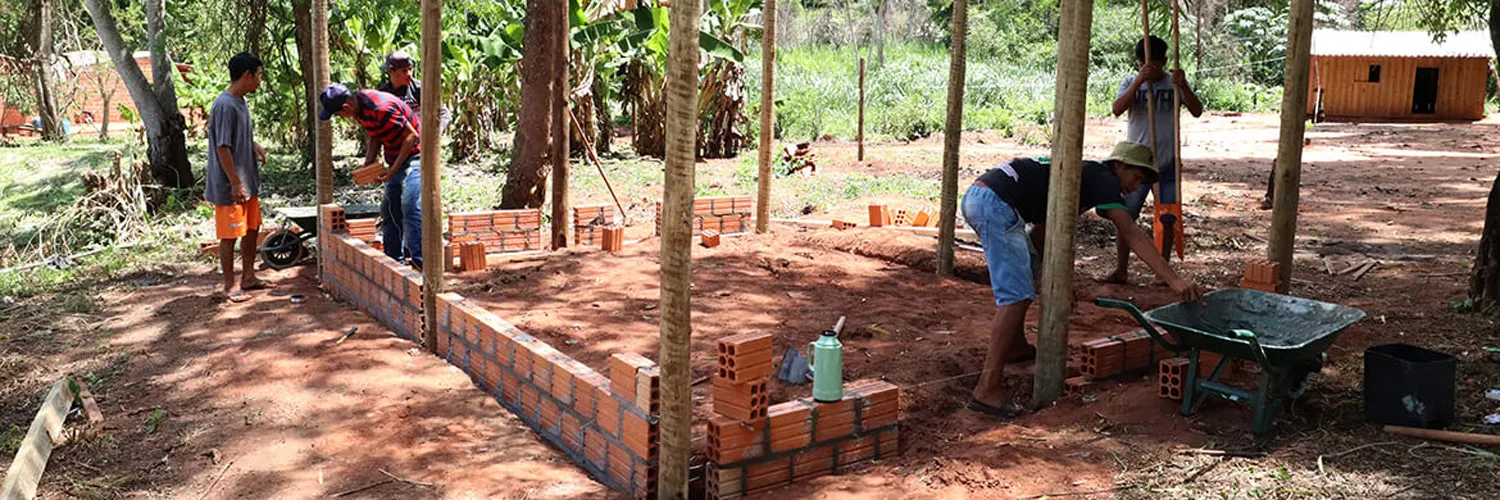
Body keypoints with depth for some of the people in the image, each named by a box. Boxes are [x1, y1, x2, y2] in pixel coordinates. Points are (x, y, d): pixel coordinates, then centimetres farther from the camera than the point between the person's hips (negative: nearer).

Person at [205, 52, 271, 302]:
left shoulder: (240, 103, 9)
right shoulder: (225, 105, -21)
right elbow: (223, 147, -23)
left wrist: (255, 146, 4)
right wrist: (235, 183, -22)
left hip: (247, 182, 10)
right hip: (230, 186, -10)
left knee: (252, 228, 16)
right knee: (230, 235, 0)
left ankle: (248, 277, 28)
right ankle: (230, 286, 10)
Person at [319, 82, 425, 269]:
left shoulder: (381, 108, -27)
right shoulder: (358, 108, 2)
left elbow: (411, 136, -23)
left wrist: (393, 170, -21)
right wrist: (370, 159, 1)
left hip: (413, 155, -10)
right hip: (396, 160, 10)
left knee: (410, 208, -20)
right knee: (390, 210, 12)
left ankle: (419, 262, -21)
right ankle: (394, 259, 20)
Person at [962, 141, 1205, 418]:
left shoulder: (1084, 174, 29)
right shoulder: (1102, 178, 1)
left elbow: (1043, 227, 30)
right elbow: (1131, 234, -11)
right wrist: (1173, 280, -15)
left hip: (976, 197, 11)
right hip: (996, 204, -11)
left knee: (1029, 269, 30)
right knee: (1017, 294, -14)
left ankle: (1015, 345, 44)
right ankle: (987, 389, -18)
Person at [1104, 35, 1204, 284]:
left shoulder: (1175, 83, 2)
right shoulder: (1131, 82, 0)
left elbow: (1197, 111, -9)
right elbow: (1117, 109, -17)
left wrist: (1183, 86, -26)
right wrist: (1139, 81, -28)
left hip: (1168, 163, 1)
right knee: (1126, 216, 0)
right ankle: (1121, 270, 8)